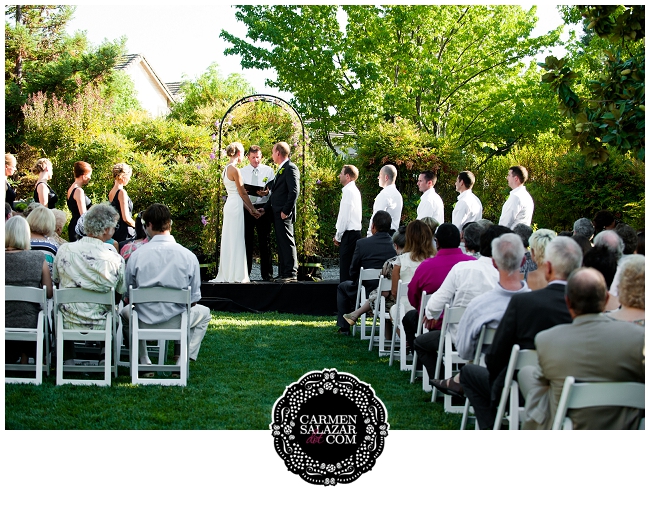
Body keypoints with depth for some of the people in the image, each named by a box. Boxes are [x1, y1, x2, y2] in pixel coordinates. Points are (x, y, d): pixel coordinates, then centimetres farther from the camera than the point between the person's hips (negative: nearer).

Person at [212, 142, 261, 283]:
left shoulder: (226, 169, 14)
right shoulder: (234, 170, -13)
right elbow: (243, 193, -10)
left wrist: (248, 209, 18)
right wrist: (253, 209, 1)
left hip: (230, 205, 9)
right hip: (236, 206, -9)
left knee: (229, 240, 11)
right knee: (236, 240, -5)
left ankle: (226, 274, 15)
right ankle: (236, 275, -2)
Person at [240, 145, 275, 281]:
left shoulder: (268, 170, 9)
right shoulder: (242, 172, 11)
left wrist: (267, 192, -18)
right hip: (246, 207, 1)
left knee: (265, 241, 1)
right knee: (247, 241, 3)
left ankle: (267, 274, 6)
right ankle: (245, 274, 9)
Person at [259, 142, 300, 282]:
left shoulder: (290, 168, -10)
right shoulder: (281, 169, 21)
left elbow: (294, 191, -18)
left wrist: (286, 211, -20)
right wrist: (266, 209, 18)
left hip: (284, 214, -10)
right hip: (277, 213, 10)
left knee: (287, 243, -8)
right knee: (281, 244, 11)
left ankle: (291, 273, -6)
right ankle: (282, 273, 14)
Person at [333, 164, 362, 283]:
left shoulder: (348, 191, -13)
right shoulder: (354, 190, 18)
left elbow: (345, 216, -17)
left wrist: (338, 236, -9)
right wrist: (339, 234, 19)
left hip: (349, 234, -10)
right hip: (355, 232, 10)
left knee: (345, 271, -9)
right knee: (350, 269, 11)